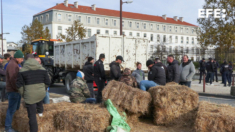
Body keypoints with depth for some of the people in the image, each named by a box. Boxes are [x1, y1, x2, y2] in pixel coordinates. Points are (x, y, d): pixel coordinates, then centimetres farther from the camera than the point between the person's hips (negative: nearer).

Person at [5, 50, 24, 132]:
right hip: (13, 90, -10)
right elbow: (13, 79, -23)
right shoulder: (12, 65, -16)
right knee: (12, 109, -6)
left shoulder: (15, 64, 16)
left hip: (16, 90, 10)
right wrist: (17, 89, -20)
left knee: (16, 107, 14)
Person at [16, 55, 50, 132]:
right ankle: (40, 112, 52)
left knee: (32, 115, 7)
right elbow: (47, 82, 4)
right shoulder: (42, 69, -1)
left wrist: (23, 94, 10)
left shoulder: (22, 70, -8)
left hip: (30, 96, -3)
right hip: (41, 93, 4)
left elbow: (19, 85, -6)